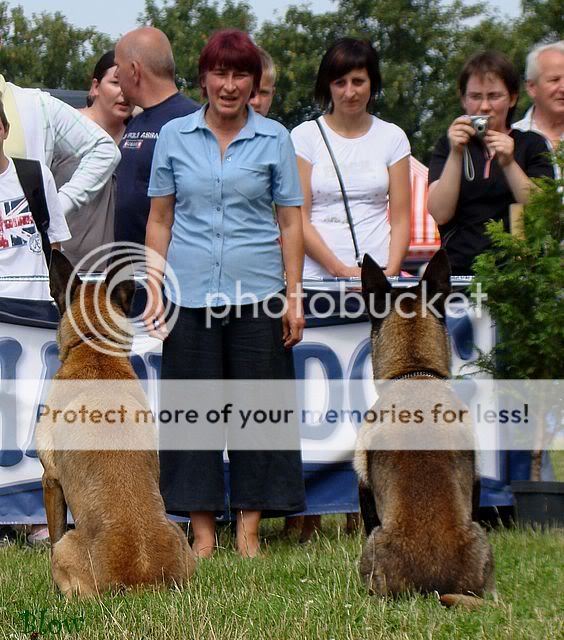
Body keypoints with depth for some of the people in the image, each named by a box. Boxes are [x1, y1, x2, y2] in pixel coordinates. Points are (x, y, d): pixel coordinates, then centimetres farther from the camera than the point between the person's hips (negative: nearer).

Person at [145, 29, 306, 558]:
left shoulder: (274, 138, 5)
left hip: (257, 292, -1)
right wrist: (154, 291, 1)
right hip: (190, 293, 1)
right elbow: (159, 220, 9)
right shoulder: (174, 136, 7)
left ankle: (249, 530, 10)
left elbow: (290, 222, 6)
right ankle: (202, 532, 10)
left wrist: (293, 296, 0)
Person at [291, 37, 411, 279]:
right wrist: (340, 269, -11)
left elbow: (400, 218, 7)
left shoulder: (393, 137, 11)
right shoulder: (305, 136, 5)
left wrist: (391, 272, -8)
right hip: (316, 274, -1)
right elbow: (298, 218, -2)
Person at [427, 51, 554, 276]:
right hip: (459, 270, 1)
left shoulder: (531, 145, 11)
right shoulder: (448, 146, 15)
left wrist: (509, 164, -12)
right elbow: (440, 214, 1)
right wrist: (455, 154, -8)